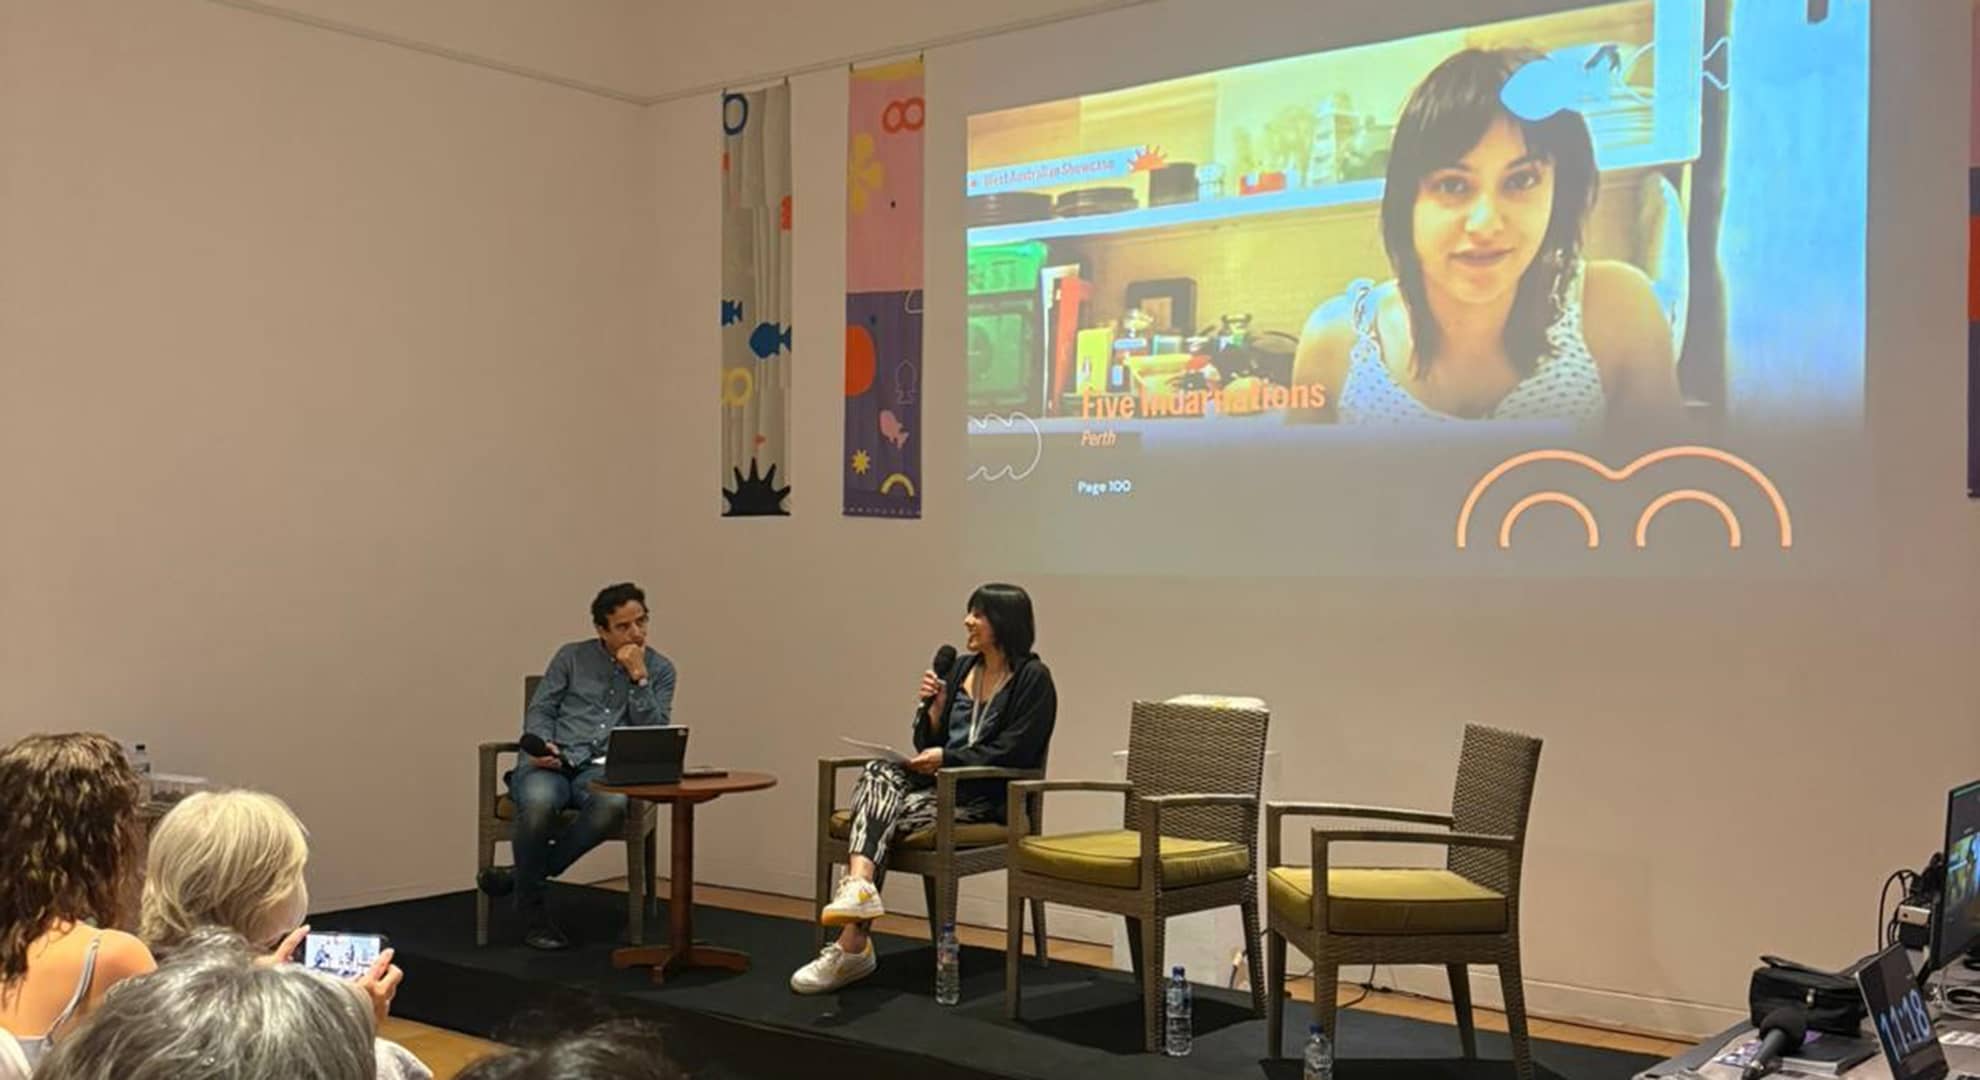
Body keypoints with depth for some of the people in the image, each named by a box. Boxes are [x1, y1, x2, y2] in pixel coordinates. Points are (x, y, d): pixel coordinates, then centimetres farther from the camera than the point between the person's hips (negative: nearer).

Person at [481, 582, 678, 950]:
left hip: (604, 769, 0)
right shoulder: (572, 657, 13)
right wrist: (541, 745, -11)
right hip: (553, 762, 0)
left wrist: (639, 678, -7)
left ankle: (521, 876, -18)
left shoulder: (660, 670, 12)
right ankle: (531, 912, -15)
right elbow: (540, 710, 10)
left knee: (612, 804, -38)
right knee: (539, 802, -37)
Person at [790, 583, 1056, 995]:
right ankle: (859, 886, -46)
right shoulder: (961, 669, 16)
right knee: (877, 775, -26)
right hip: (941, 781, 6)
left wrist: (947, 757, -15)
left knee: (883, 814, -26)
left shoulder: (1033, 679, -5)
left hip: (987, 796, -6)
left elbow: (1014, 752, -13)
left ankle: (852, 942, -25)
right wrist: (935, 706, -3)